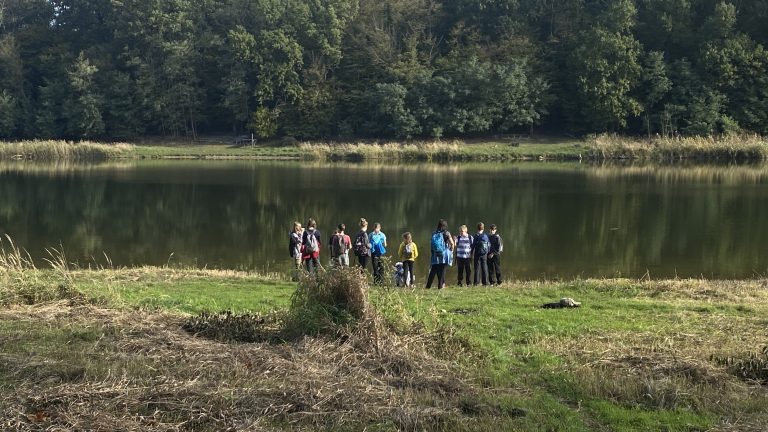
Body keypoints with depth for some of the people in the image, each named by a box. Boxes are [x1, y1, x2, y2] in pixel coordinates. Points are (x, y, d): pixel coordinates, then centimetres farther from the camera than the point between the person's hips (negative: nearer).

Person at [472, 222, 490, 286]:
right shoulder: (486, 236, 4)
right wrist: (488, 252, 18)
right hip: (484, 254, 3)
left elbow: (473, 245, -8)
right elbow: (489, 245, 8)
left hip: (478, 254, -3)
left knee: (477, 268, 0)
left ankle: (476, 282, -3)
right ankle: (485, 282, 6)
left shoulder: (476, 236, -7)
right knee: (484, 268, 7)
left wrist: (472, 254, -1)